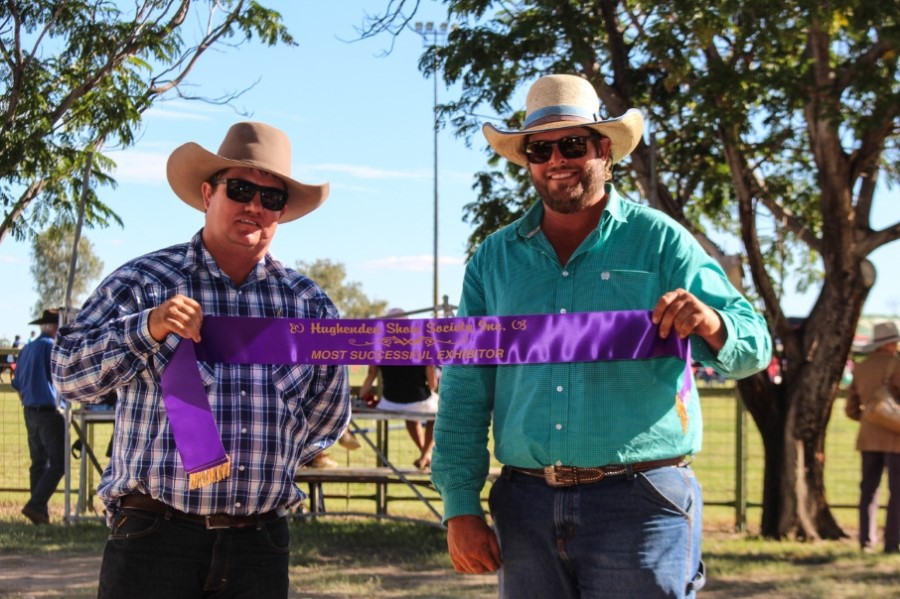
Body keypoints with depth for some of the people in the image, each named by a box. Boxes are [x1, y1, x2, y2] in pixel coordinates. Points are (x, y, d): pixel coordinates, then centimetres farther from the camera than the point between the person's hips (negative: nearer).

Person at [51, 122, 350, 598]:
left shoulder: (309, 303, 9)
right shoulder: (146, 281, 0)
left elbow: (328, 414, 19)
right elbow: (70, 375, -9)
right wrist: (148, 328, -23)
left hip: (261, 541, 3)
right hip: (155, 534, -3)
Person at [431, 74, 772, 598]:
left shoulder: (659, 241, 2)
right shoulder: (493, 259, 9)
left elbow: (754, 347, -2)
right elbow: (465, 390, 9)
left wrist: (712, 326, -25)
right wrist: (461, 507, 1)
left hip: (638, 506, -2)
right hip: (526, 507, 3)